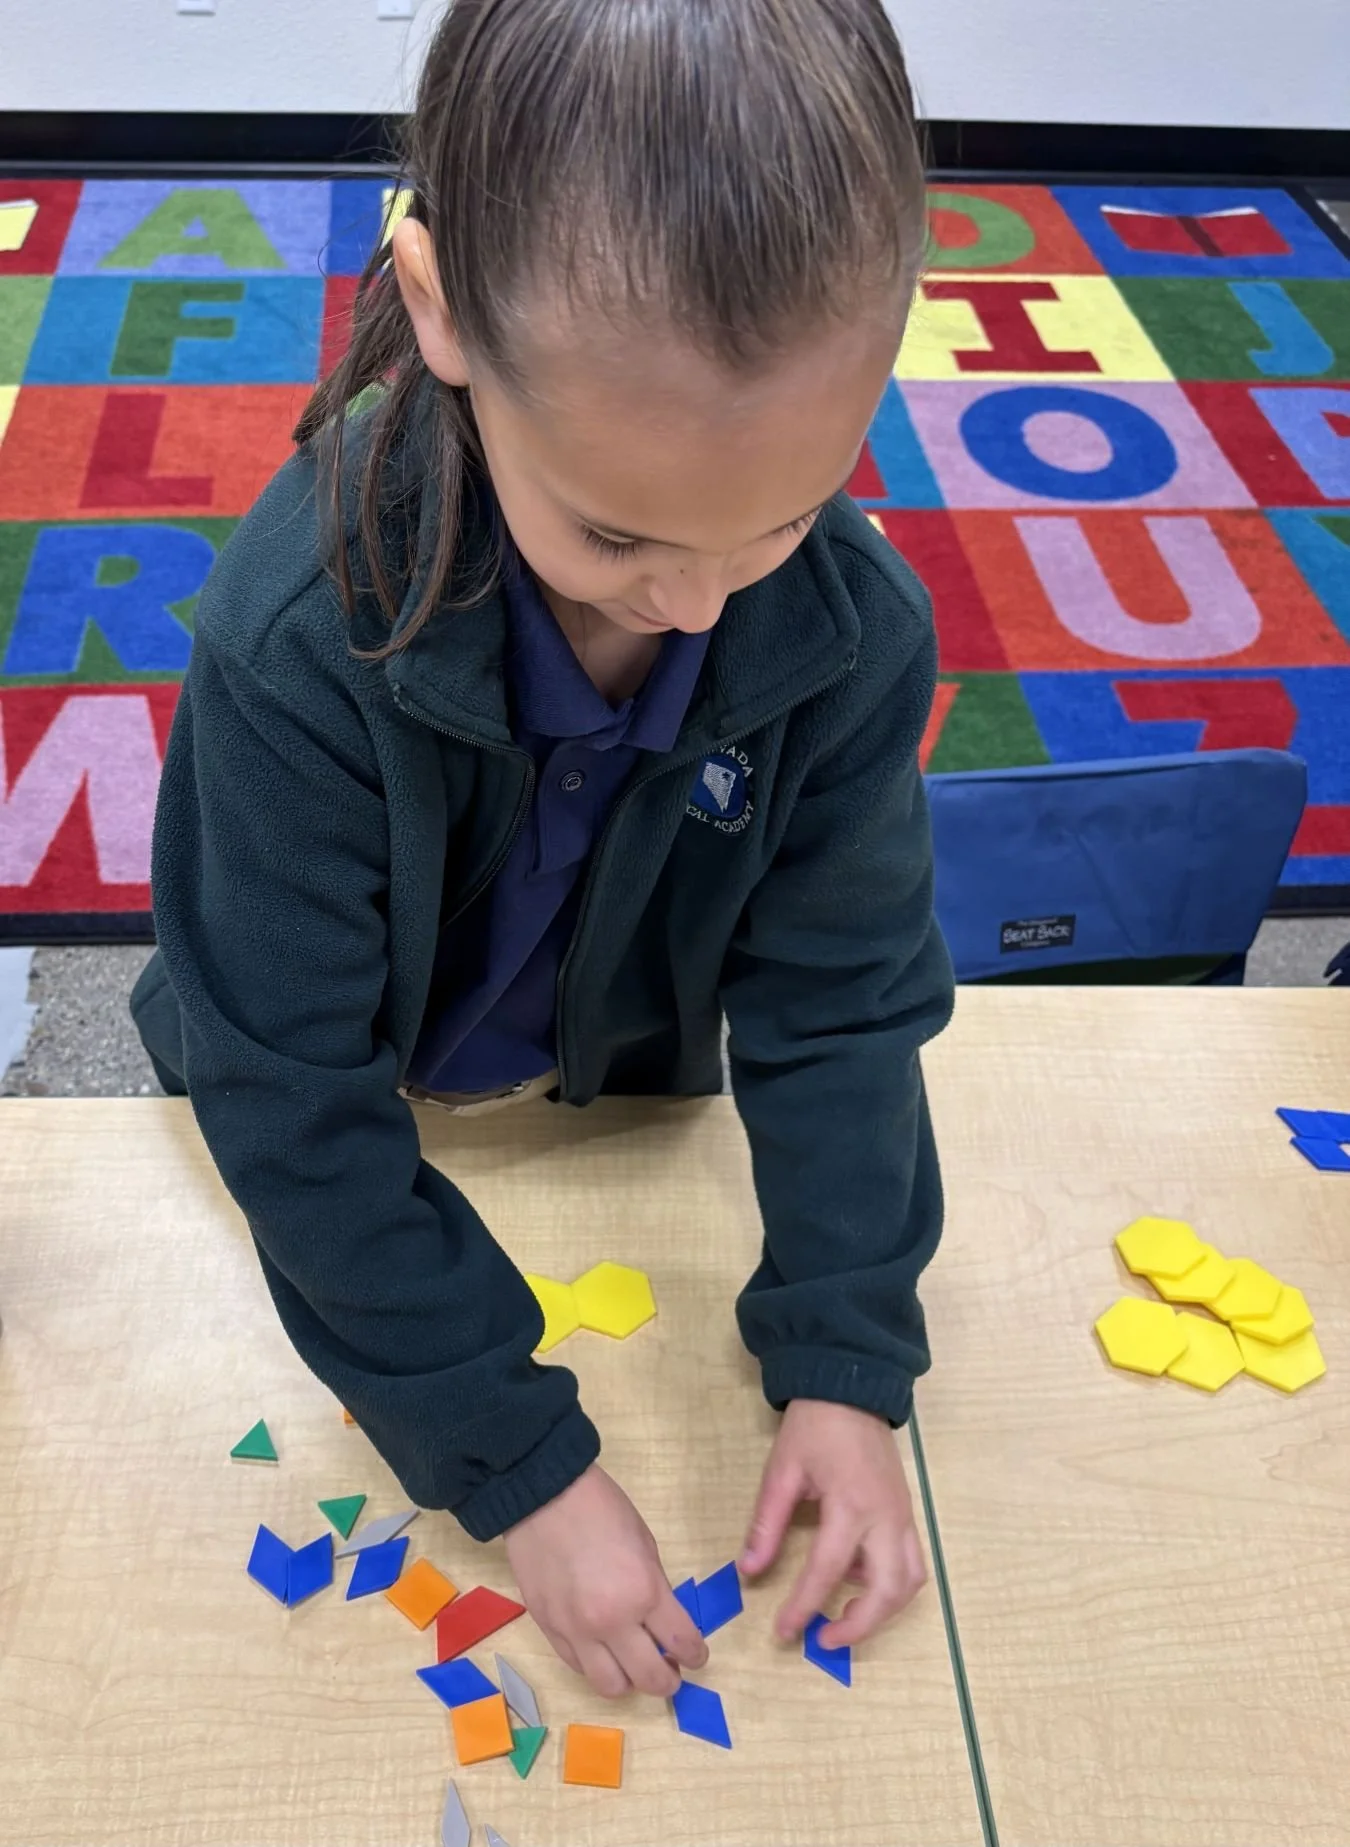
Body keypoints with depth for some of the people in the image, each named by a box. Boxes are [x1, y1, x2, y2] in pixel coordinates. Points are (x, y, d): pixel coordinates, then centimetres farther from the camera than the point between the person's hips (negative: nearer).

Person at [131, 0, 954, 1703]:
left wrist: (845, 1365, -22)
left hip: (618, 1103, 2)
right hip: (351, 1128, -1)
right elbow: (291, 1097, -30)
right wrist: (520, 1465, -27)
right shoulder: (298, 634, -38)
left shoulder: (854, 629, -29)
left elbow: (839, 1004, -17)